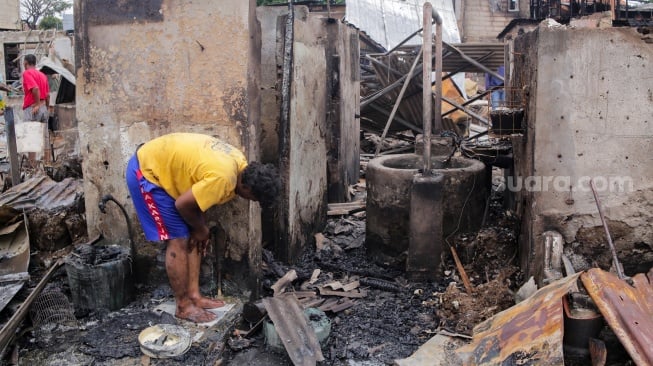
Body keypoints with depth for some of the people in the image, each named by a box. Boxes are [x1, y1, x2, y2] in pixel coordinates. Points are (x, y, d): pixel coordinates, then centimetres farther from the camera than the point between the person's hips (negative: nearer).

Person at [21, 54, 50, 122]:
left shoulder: (27, 73, -5)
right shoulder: (43, 75, 15)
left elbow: (35, 88, -21)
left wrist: (37, 105, -16)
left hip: (31, 108, -7)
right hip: (44, 108, 7)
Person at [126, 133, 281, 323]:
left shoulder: (240, 164, -2)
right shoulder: (223, 178, -31)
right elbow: (182, 204, -22)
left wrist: (200, 229, 5)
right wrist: (201, 229, -5)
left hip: (162, 165, 10)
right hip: (146, 171, -10)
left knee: (192, 238, 9)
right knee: (178, 240, -6)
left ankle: (194, 296, 19)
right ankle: (184, 306, 7)